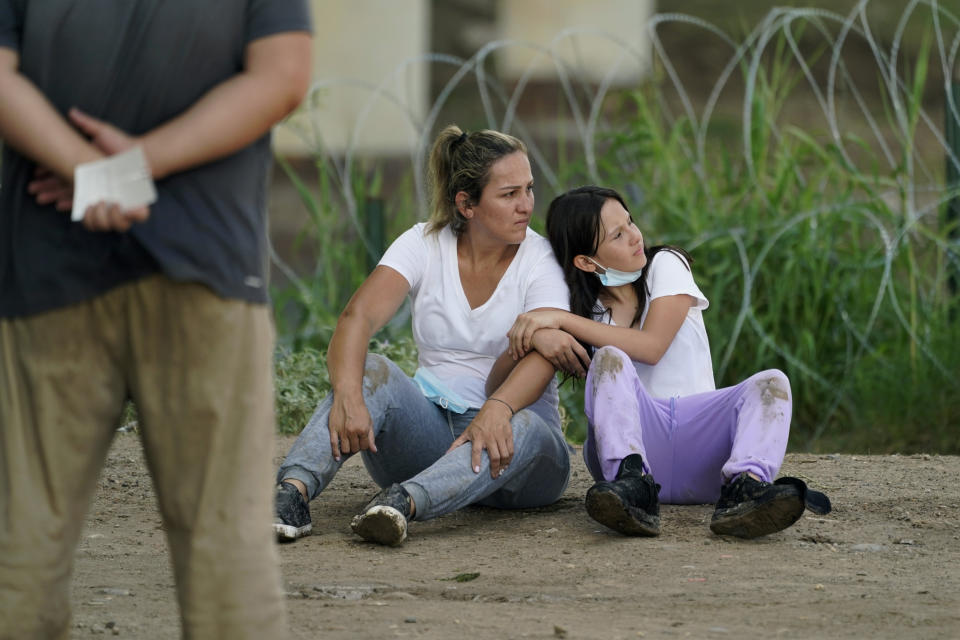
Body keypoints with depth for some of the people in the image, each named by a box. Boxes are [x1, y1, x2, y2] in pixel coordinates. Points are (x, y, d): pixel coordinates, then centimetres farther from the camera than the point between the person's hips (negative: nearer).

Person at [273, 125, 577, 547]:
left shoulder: (542, 261, -4)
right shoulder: (424, 244, 1)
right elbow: (356, 318, -15)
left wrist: (497, 409, -45)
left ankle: (402, 503, -62)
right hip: (431, 428, 2)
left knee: (524, 429, -37)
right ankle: (292, 492, -48)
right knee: (369, 371, -26)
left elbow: (541, 358, -22)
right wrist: (348, 396, -36)